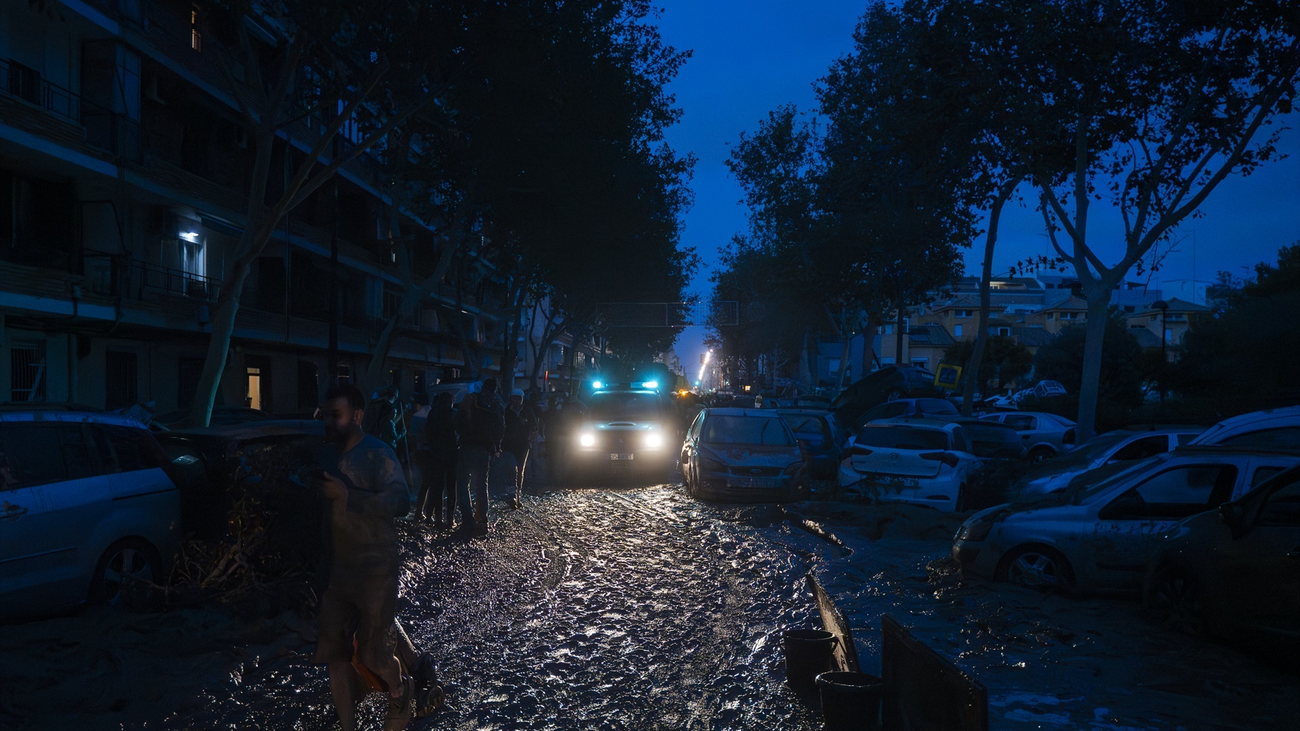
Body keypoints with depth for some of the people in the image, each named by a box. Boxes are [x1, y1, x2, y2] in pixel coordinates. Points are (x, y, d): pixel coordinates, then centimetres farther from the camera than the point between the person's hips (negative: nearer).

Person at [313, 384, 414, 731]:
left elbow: (400, 502, -25)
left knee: (373, 653, 2)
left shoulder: (378, 454, -13)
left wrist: (346, 495, -29)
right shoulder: (328, 456, 10)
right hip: (337, 568, 7)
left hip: (375, 569, -6)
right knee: (333, 649, 6)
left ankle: (399, 693, 33)